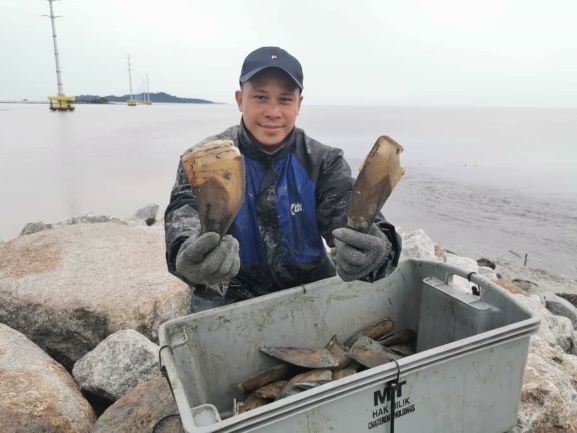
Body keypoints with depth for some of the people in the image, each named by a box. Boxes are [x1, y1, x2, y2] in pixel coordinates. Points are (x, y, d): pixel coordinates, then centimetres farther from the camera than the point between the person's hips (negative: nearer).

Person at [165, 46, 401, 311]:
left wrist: (377, 247, -45)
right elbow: (188, 210, -24)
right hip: (230, 296, -1)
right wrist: (188, 254, -49)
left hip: (310, 291, 2)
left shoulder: (324, 161, -6)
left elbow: (347, 211, -20)